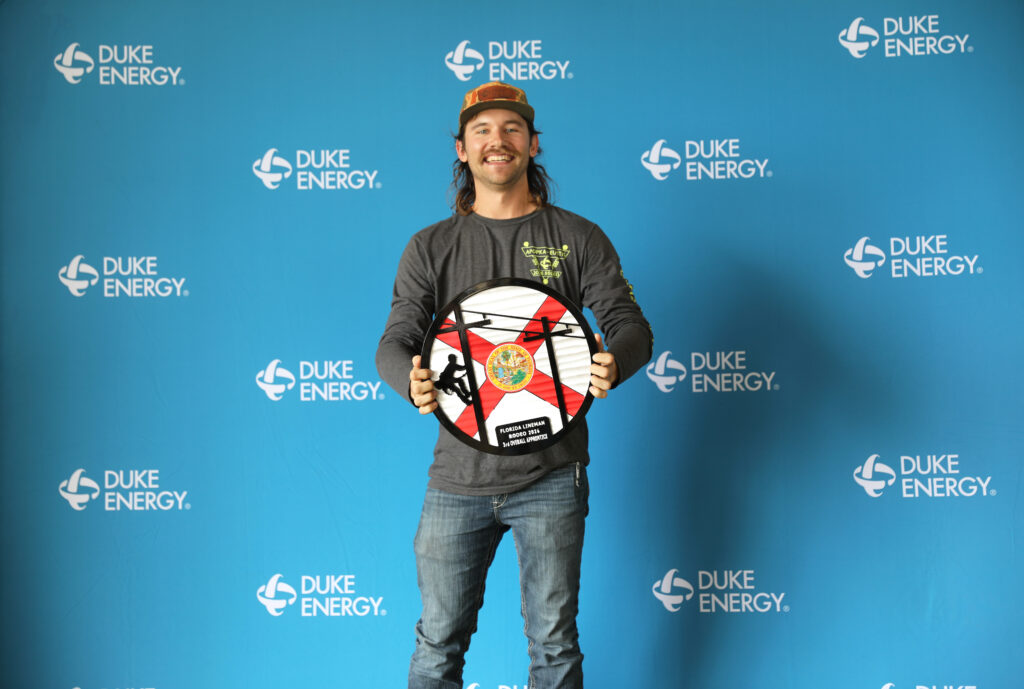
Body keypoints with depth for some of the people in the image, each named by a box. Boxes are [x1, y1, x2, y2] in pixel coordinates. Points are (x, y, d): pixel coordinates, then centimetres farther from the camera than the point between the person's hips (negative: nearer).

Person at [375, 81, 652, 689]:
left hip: (551, 478, 0)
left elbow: (631, 325, 1)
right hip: (458, 476, 1)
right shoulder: (432, 248, 7)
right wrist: (411, 380, -24)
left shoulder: (579, 239, 5)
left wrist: (614, 362, -24)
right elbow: (396, 341, 1)